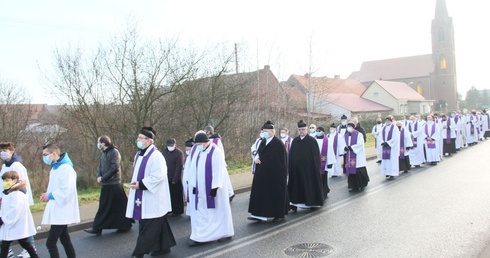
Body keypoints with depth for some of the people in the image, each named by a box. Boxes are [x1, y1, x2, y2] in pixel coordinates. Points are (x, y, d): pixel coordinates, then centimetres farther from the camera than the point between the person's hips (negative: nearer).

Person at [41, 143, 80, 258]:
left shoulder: (66, 168, -18)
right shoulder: (55, 168, 13)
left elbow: (66, 191, -24)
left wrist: (50, 195, -12)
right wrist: (48, 194, 1)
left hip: (62, 210, -10)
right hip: (58, 210, 10)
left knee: (50, 242, -10)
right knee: (65, 240, 14)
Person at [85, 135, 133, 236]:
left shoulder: (114, 152, -13)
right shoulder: (103, 153, 12)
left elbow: (115, 168, -19)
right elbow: (100, 167, 16)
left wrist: (103, 178, -16)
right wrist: (99, 176, -4)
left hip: (114, 185, -8)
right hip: (105, 185, 8)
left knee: (119, 207, 0)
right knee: (104, 207, 11)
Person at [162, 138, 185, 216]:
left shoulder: (179, 153, -9)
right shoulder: (164, 152, 7)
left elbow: (179, 167, -12)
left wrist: (175, 179, -15)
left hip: (176, 180, -5)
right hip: (166, 178, 5)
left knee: (176, 195, 5)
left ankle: (177, 211, 16)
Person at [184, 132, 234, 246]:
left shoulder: (216, 152, -17)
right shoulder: (194, 150, 2)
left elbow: (218, 171, -19)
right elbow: (189, 166, 9)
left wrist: (215, 187, -22)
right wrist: (190, 183, 8)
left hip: (212, 187, -6)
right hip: (199, 188, 6)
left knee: (218, 210, 7)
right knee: (198, 211, 8)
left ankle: (225, 233, 22)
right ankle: (198, 236, 15)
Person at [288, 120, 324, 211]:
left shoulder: (312, 140, -4)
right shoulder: (295, 140, 6)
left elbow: (316, 155, -4)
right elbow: (291, 155, 9)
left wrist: (316, 167, -7)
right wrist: (290, 167, 4)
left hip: (309, 168, -3)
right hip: (296, 168, 3)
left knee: (310, 185, 6)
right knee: (297, 185, 2)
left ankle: (312, 202, 21)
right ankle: (295, 203, 4)